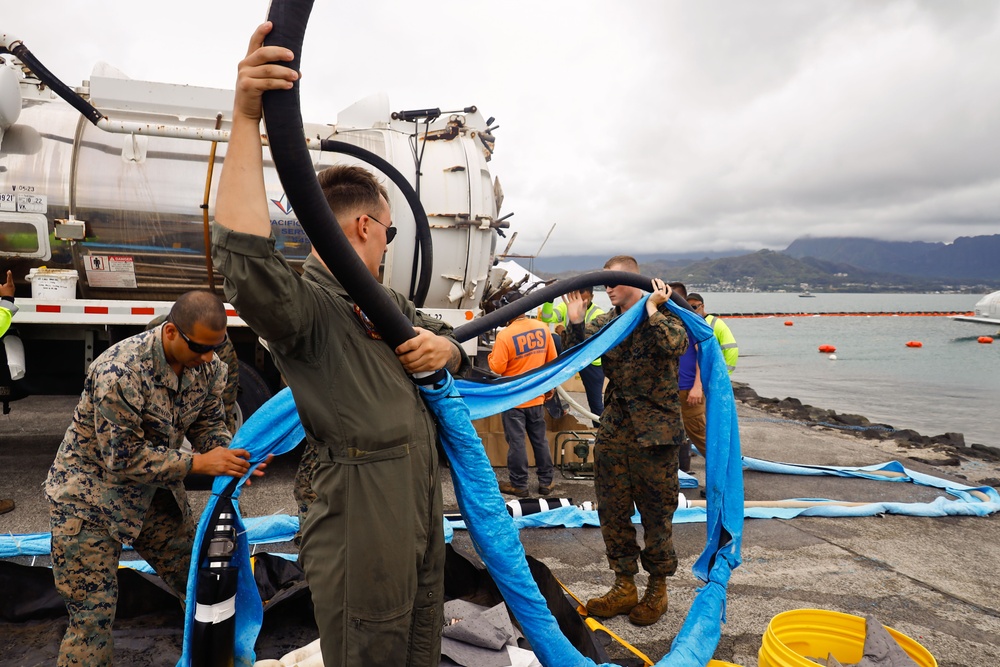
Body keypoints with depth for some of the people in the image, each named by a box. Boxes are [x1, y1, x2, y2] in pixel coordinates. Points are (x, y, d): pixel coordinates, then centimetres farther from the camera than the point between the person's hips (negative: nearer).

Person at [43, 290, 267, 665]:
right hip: (90, 492, -6)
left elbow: (209, 424, -1)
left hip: (156, 487, 6)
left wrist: (233, 456, -21)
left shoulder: (209, 368, -11)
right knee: (93, 616, -2)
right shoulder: (121, 372, -31)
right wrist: (198, 463, -29)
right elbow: (122, 456, -28)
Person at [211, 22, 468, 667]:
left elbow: (447, 338, 23)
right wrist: (246, 120, -40)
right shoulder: (307, 301, -14)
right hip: (362, 533, -8)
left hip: (425, 513, 8)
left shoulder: (388, 299, 16)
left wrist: (443, 348, -4)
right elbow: (245, 260, -35)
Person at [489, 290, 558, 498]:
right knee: (540, 440, 15)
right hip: (536, 397, 5)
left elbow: (496, 368, -18)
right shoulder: (543, 328, -2)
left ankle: (519, 485, 15)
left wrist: (493, 352, 0)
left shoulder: (505, 335, -20)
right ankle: (545, 482, 24)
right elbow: (552, 360, 6)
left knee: (516, 442, 5)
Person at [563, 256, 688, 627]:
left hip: (654, 430, -5)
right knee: (612, 511, 11)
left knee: (657, 512, 6)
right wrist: (575, 322, -12)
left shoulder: (665, 314, -3)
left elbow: (675, 345, -24)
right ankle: (624, 586, 26)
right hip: (613, 430, 5)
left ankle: (658, 588, 25)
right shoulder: (606, 322, 10)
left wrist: (651, 312, -22)